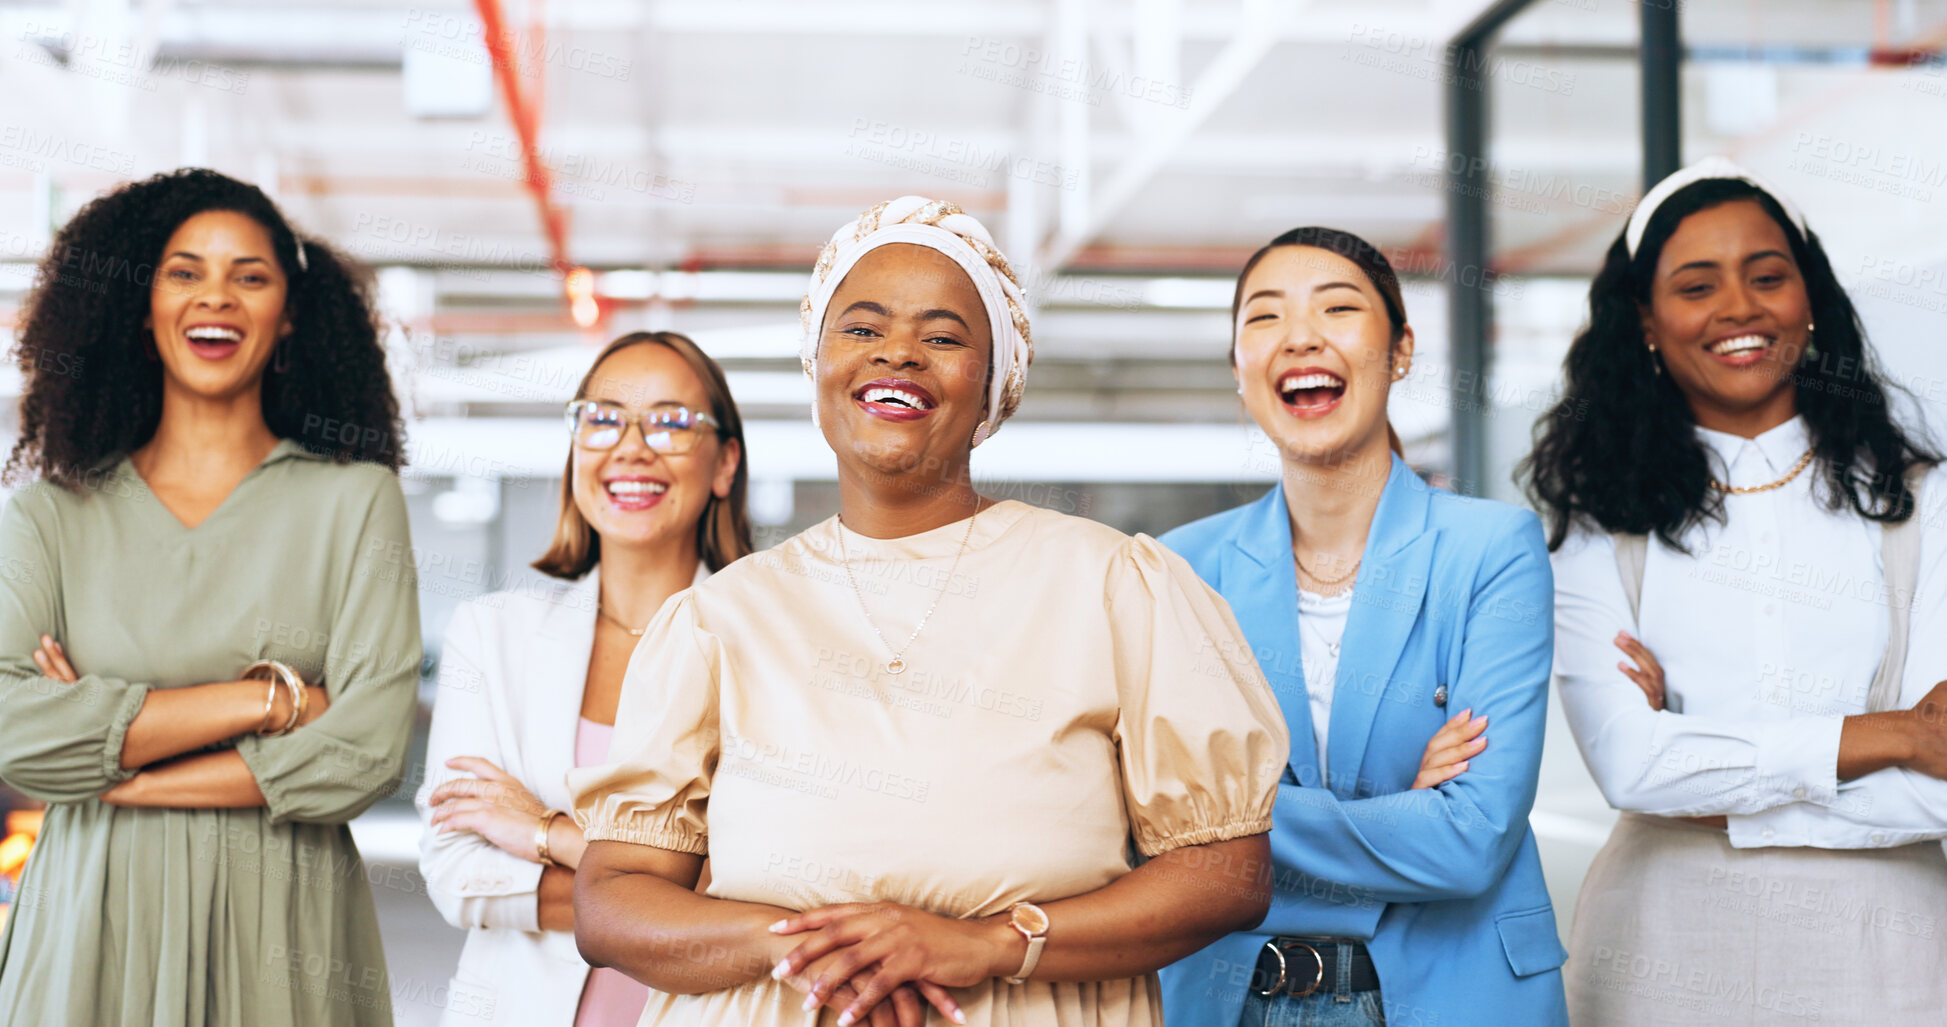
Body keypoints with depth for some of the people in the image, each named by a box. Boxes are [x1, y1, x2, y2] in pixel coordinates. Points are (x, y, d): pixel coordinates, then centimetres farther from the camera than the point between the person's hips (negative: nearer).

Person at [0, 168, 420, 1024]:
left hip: (281, 928, -1)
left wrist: (111, 767, -9)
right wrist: (263, 697, -13)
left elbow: (366, 752, -10)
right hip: (90, 922, 1)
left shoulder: (356, 500, 1)